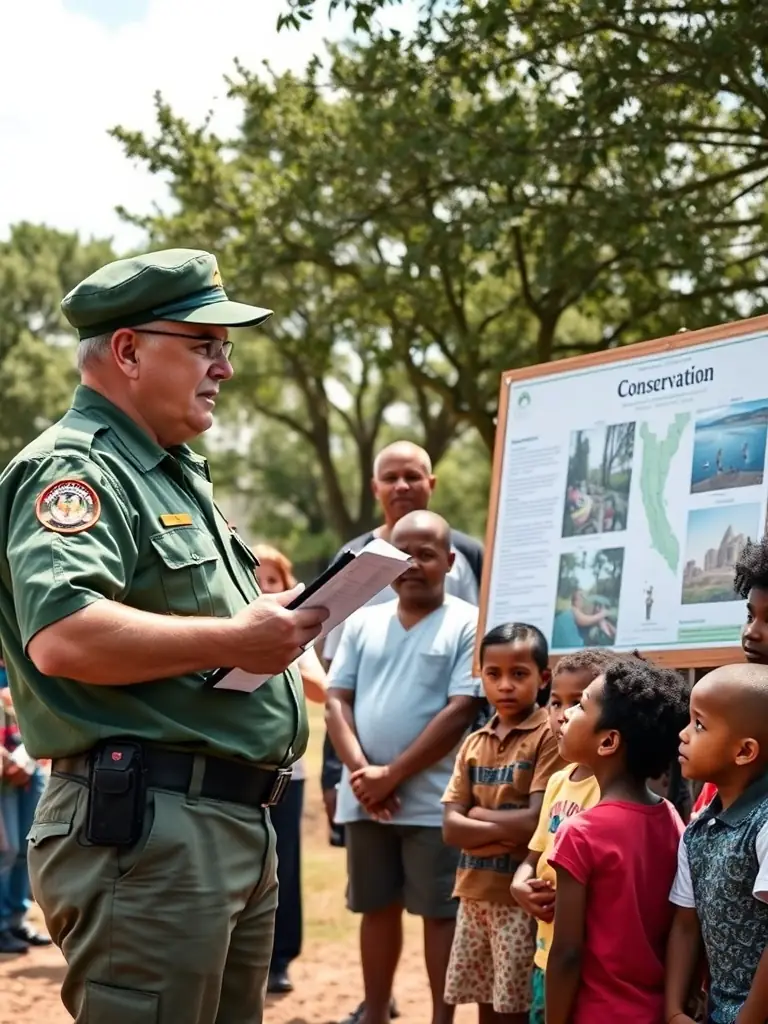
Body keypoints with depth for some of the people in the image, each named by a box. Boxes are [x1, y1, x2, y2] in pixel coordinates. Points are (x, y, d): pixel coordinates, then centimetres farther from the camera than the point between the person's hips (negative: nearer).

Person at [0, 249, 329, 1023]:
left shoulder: (176, 474, 22)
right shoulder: (74, 469, -12)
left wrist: (271, 626, 11)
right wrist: (229, 642, -23)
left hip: (235, 823, 10)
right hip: (145, 825, -10)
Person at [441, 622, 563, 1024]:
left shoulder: (549, 736, -8)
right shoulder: (473, 743, 10)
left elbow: (536, 822, -17)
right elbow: (451, 828, 1)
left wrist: (477, 813, -6)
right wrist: (506, 830, -14)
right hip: (474, 895, 6)